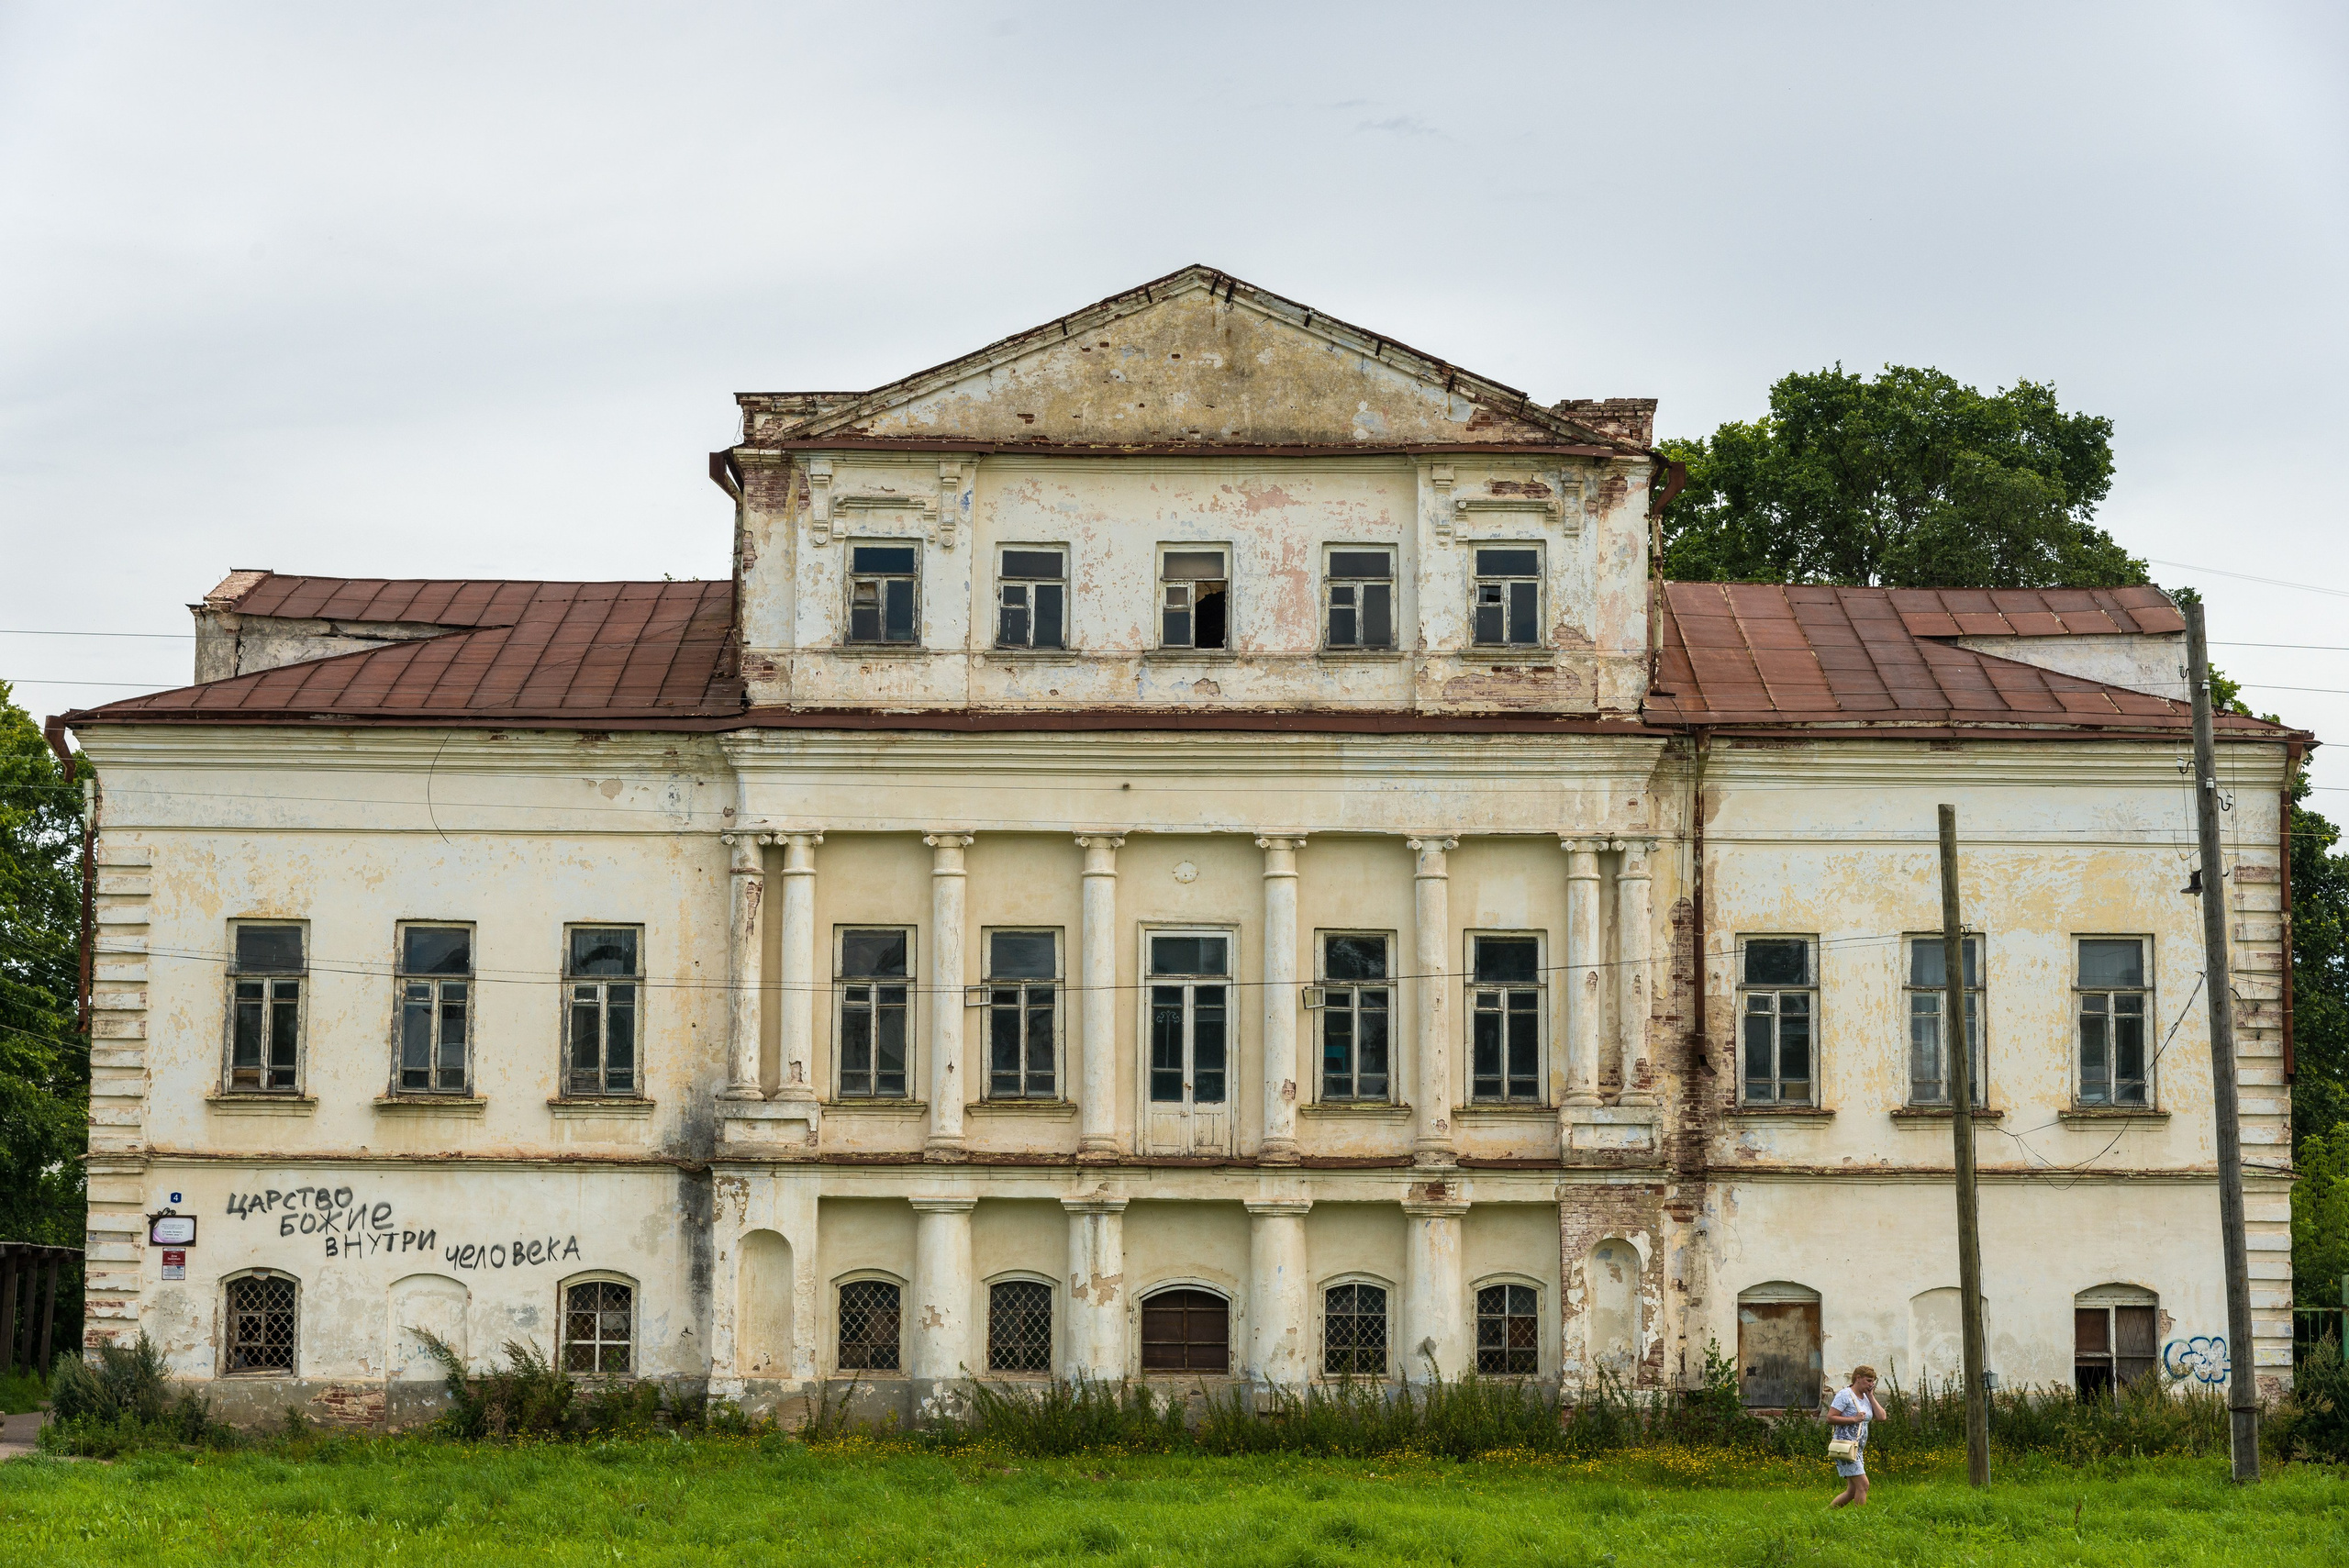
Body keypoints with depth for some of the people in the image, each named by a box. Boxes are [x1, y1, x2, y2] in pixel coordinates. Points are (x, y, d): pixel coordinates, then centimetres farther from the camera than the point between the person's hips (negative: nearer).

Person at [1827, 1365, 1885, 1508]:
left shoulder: (1866, 1398, 17)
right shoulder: (1845, 1395, -8)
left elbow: (1881, 1417, 7)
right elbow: (1830, 1418, -14)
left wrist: (1871, 1396, 5)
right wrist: (1854, 1419, -18)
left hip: (1858, 1449, 9)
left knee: (1852, 1491, 9)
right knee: (1863, 1485, -15)